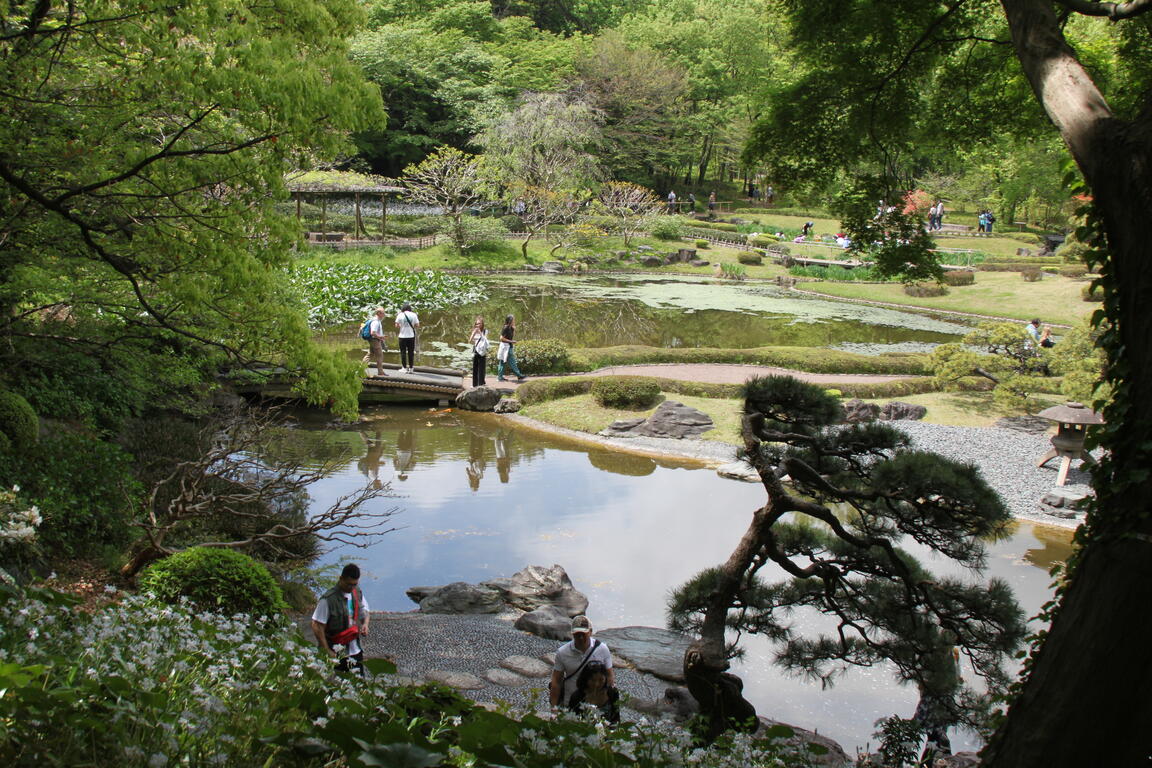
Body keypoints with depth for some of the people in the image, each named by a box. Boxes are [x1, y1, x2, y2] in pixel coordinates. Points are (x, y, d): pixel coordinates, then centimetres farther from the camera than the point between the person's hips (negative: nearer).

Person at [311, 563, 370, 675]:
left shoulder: (358, 593, 1)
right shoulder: (328, 599, -19)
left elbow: (364, 610, 19)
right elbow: (317, 627, -17)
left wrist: (365, 624, -3)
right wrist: (327, 651, -17)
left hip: (355, 651, 6)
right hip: (336, 654, -6)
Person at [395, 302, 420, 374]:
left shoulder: (400, 315, -5)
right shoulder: (414, 315, 0)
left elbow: (397, 326, -5)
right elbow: (417, 325, -1)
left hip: (402, 336, -2)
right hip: (411, 336, 2)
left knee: (403, 352, 5)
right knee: (411, 352, 7)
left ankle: (404, 368, 4)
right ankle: (410, 368, 8)